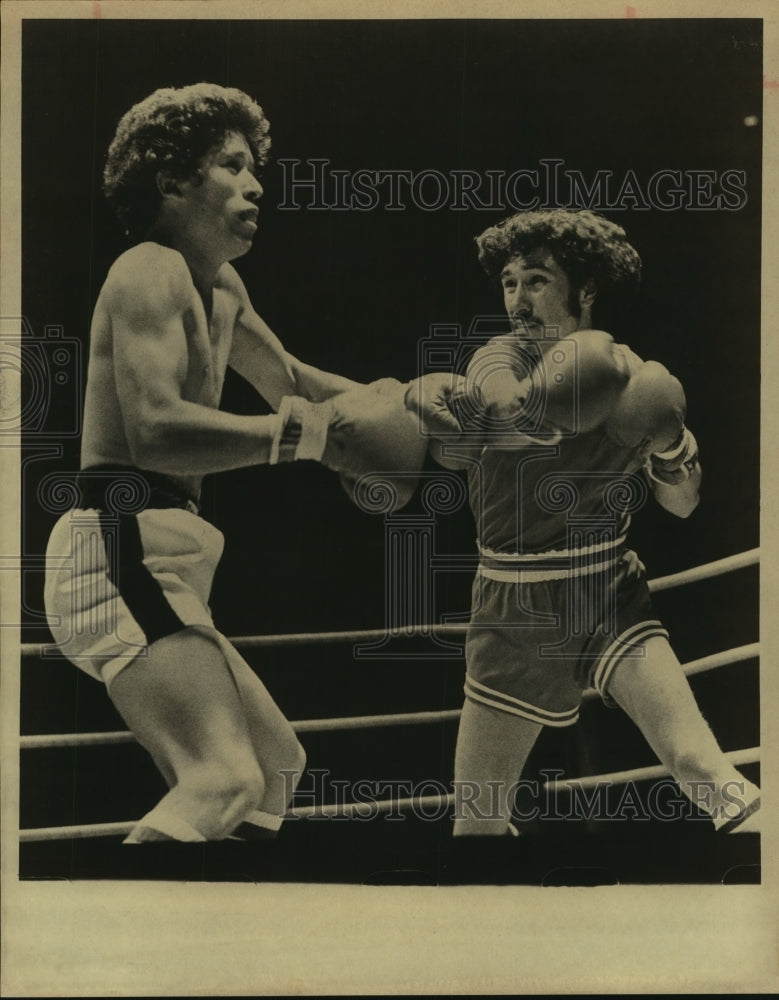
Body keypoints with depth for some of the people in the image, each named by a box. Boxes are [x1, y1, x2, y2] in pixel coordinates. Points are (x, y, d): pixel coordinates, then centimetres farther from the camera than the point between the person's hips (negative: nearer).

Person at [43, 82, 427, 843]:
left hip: (152, 559, 11)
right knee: (223, 782, -26)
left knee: (275, 760, 22)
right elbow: (155, 430, -26)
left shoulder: (219, 286, 19)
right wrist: (319, 431, -26)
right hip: (122, 548, -11)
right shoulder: (151, 272, -10)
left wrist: (380, 398, 19)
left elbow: (285, 378, 35)